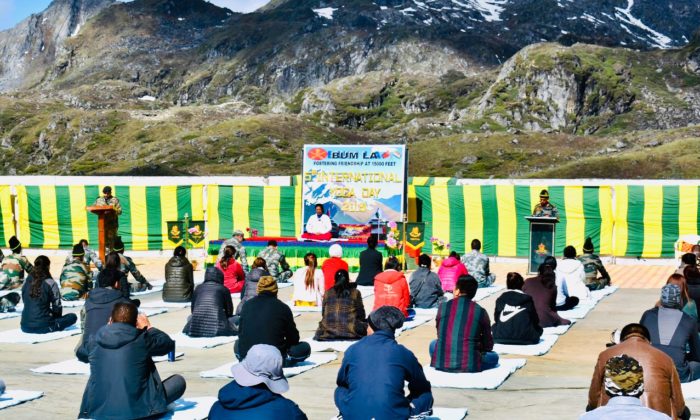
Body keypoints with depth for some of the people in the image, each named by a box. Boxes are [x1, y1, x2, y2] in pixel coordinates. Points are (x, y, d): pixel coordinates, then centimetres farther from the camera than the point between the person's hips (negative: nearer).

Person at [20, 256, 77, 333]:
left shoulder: (27, 282, 4)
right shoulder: (50, 283, -10)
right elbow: (57, 306, -6)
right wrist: (56, 315, 17)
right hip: (43, 327, -6)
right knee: (73, 316, 10)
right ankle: (53, 327, -9)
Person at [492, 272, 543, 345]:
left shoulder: (500, 299, 6)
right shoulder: (527, 299, 3)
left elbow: (496, 319, 13)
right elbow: (535, 320, 9)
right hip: (525, 339, 0)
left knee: (495, 326, 31)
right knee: (538, 329, 27)